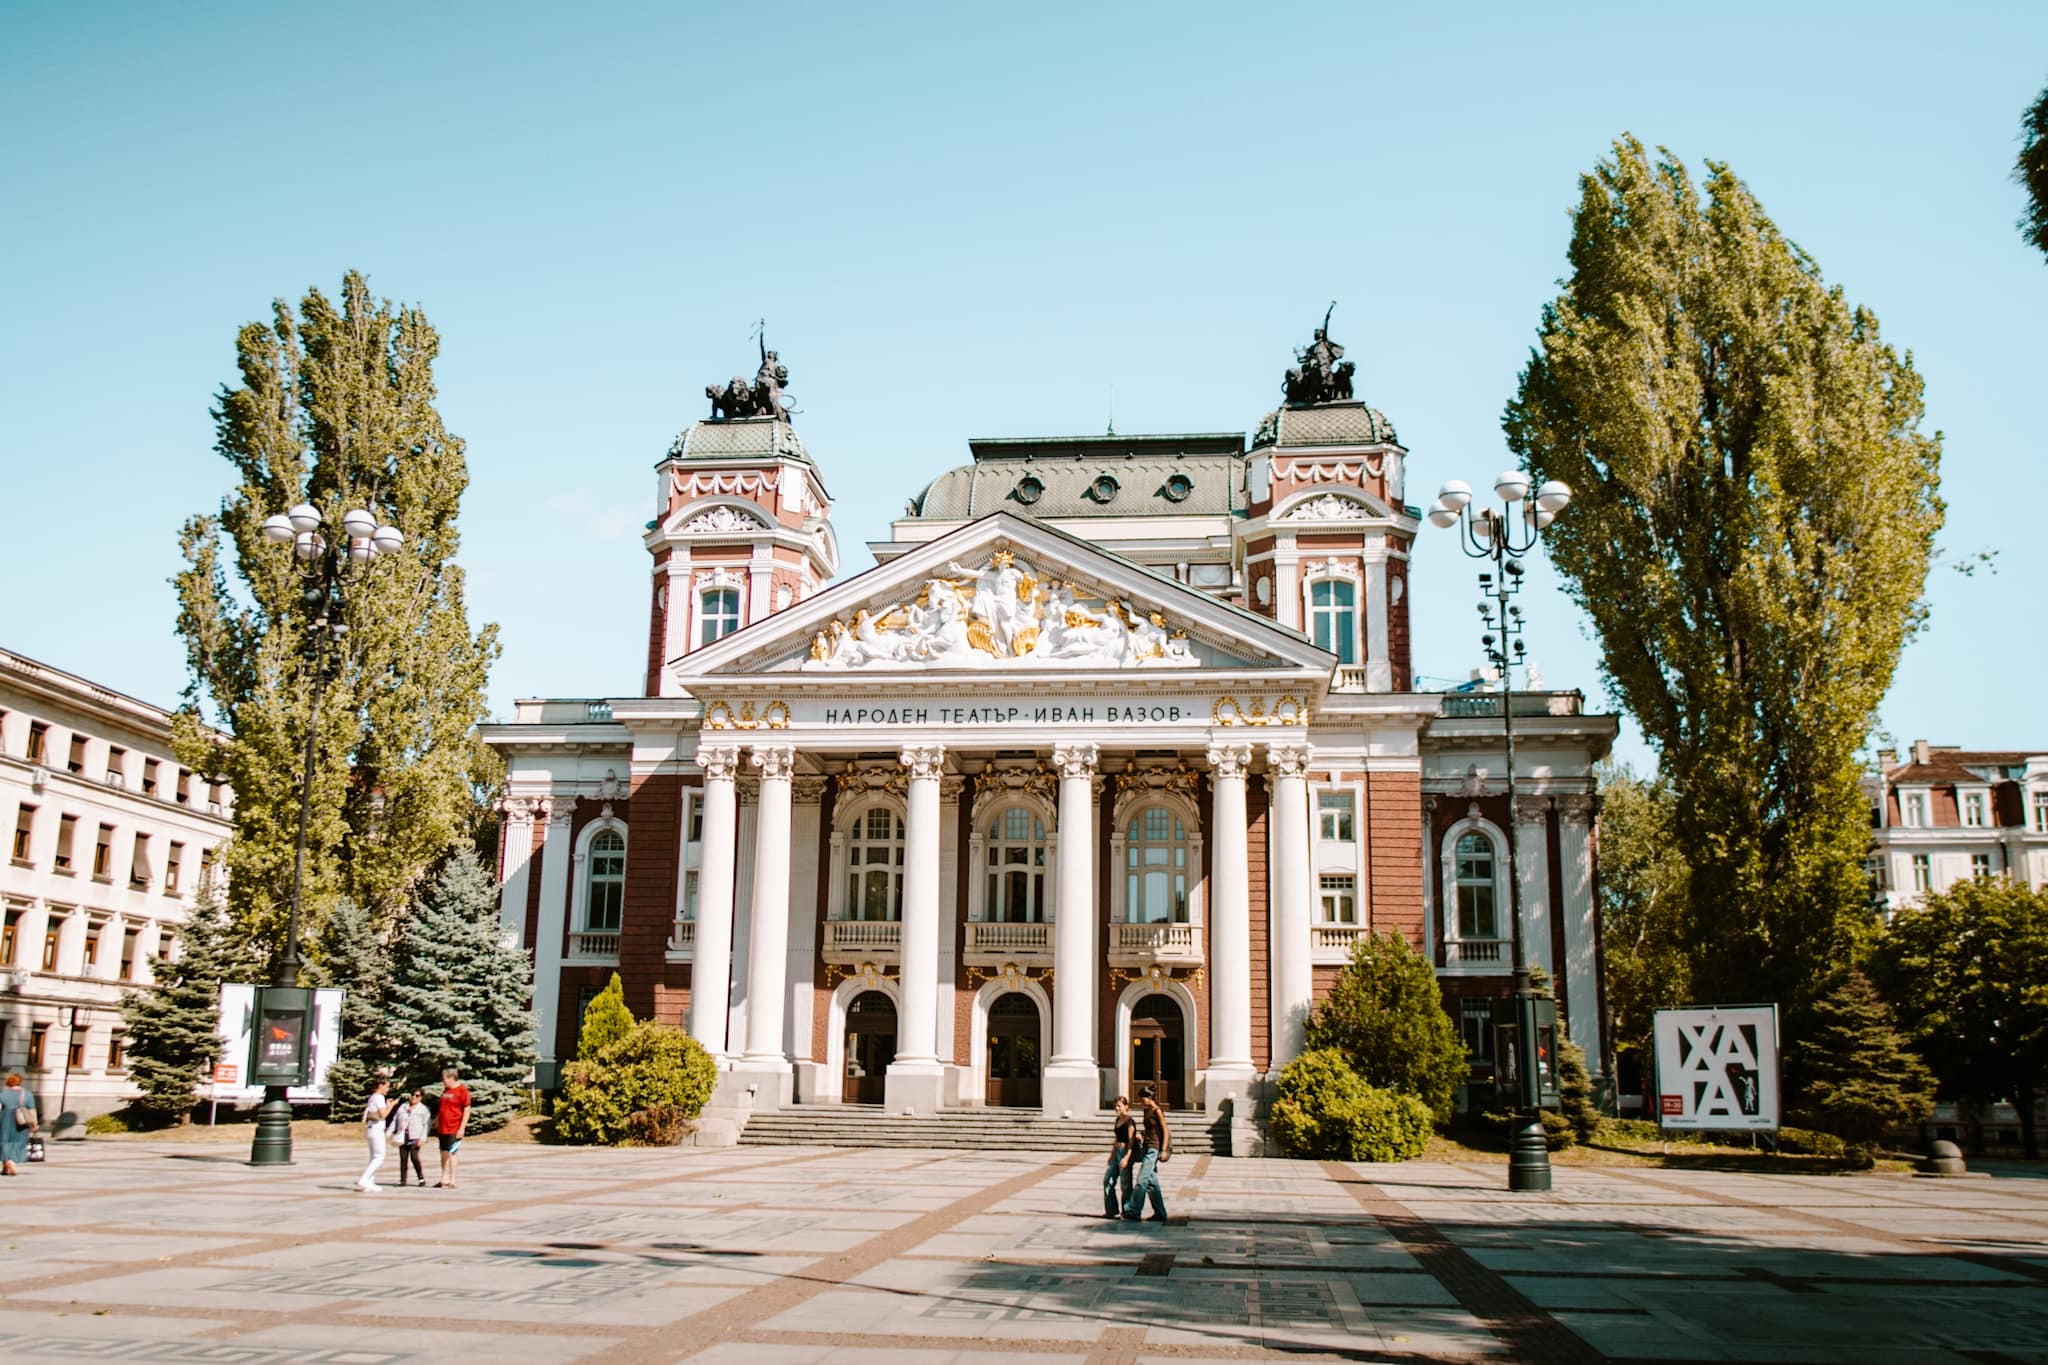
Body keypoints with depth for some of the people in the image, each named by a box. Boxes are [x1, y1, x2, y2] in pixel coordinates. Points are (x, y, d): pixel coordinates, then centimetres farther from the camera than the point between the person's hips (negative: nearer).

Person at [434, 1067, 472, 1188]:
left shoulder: (462, 1090, -11)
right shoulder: (446, 1090, 13)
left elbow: (467, 1110, -13)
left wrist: (462, 1128, -17)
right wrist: (436, 1120, 25)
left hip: (454, 1129, -8)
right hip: (443, 1127, 8)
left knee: (451, 1153, -5)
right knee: (444, 1153, 11)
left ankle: (452, 1181, 1)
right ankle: (444, 1179, 20)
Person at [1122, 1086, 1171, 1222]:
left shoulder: (1157, 1111, -10)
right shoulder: (1146, 1111, 13)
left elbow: (1165, 1131, -11)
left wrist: (1164, 1150, -16)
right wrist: (1141, 1135, 5)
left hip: (1154, 1148, -9)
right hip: (1147, 1147, 9)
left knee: (1142, 1180, -10)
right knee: (1152, 1182, 9)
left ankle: (1133, 1210, -10)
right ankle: (1160, 1214, 12)